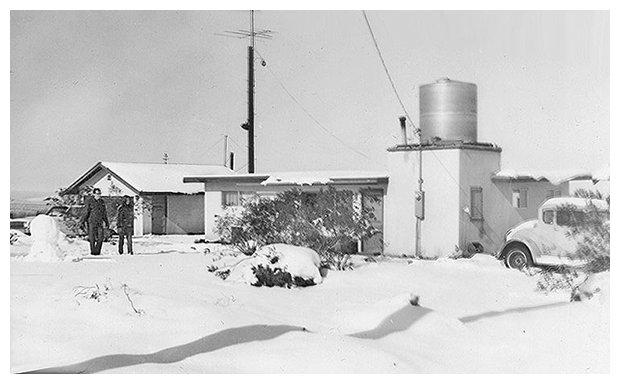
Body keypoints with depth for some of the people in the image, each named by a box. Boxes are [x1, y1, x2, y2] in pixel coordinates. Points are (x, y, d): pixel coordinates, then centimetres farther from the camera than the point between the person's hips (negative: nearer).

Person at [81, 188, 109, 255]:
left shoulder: (102, 202, 12)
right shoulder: (89, 202, 0)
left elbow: (104, 213, 19)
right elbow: (87, 212, 1)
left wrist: (107, 222, 21)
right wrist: (83, 220, -8)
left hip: (100, 222, 3)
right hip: (92, 222, -3)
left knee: (100, 238, -4)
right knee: (92, 238, 0)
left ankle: (97, 251, 8)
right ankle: (92, 252, 10)